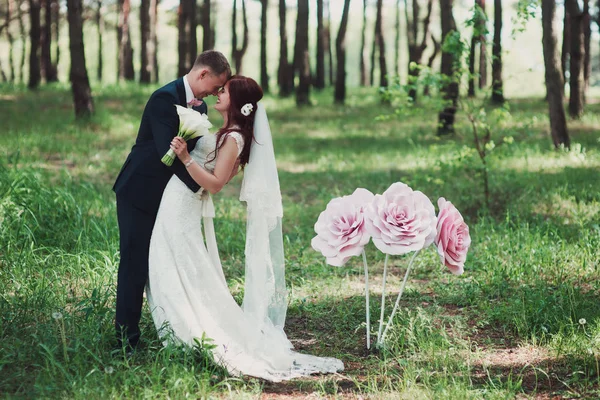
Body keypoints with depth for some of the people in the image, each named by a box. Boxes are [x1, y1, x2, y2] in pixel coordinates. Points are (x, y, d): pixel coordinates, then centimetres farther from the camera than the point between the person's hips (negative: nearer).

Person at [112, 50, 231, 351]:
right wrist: (199, 185, -24)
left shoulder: (199, 105, 9)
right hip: (140, 194, -8)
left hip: (170, 197, 8)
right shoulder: (165, 98, -20)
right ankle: (127, 339, 2)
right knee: (135, 265, -4)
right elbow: (169, 152, -28)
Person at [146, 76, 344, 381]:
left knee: (182, 276, -4)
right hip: (175, 203, 10)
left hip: (182, 207, -10)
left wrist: (185, 157, -30)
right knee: (173, 274, 14)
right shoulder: (226, 134, 13)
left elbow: (214, 184, -22)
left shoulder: (234, 138, -16)